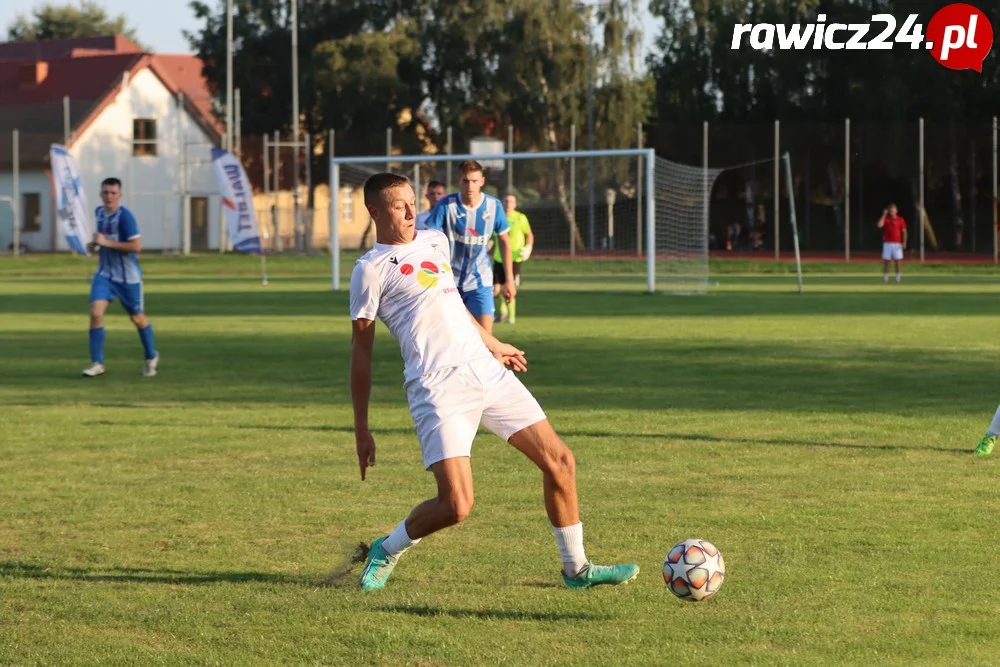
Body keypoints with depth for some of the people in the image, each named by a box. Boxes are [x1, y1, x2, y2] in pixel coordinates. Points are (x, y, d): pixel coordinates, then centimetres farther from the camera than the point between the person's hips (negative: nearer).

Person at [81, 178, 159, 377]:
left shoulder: (125, 216, -17)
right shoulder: (99, 212, 5)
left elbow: (136, 246, -23)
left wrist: (107, 243, -25)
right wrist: (95, 245, 6)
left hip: (128, 276, -5)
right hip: (105, 273, 5)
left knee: (137, 317, 11)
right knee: (96, 313, -14)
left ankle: (151, 357, 34)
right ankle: (97, 363, -7)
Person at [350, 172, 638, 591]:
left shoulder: (435, 241, 17)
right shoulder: (372, 269, -3)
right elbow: (361, 351, -1)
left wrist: (492, 345, 42)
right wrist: (361, 429, -2)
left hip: (487, 372, 7)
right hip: (438, 389, -7)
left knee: (559, 461, 4)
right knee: (456, 506, -16)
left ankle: (576, 568, 19)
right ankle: (386, 552, 11)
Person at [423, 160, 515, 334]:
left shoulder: (494, 206, -6)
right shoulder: (446, 205, -12)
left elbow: (504, 241, 6)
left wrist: (509, 279, 7)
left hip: (480, 281, 0)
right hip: (449, 280, 0)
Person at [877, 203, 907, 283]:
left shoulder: (900, 219, 2)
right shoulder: (885, 218, 4)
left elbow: (904, 231, 3)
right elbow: (879, 225, -14)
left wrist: (904, 242, -8)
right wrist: (884, 215, -12)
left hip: (897, 244, -1)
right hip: (887, 243, 1)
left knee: (897, 261, 0)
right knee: (886, 261, 2)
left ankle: (898, 278, 6)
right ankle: (885, 277, 9)